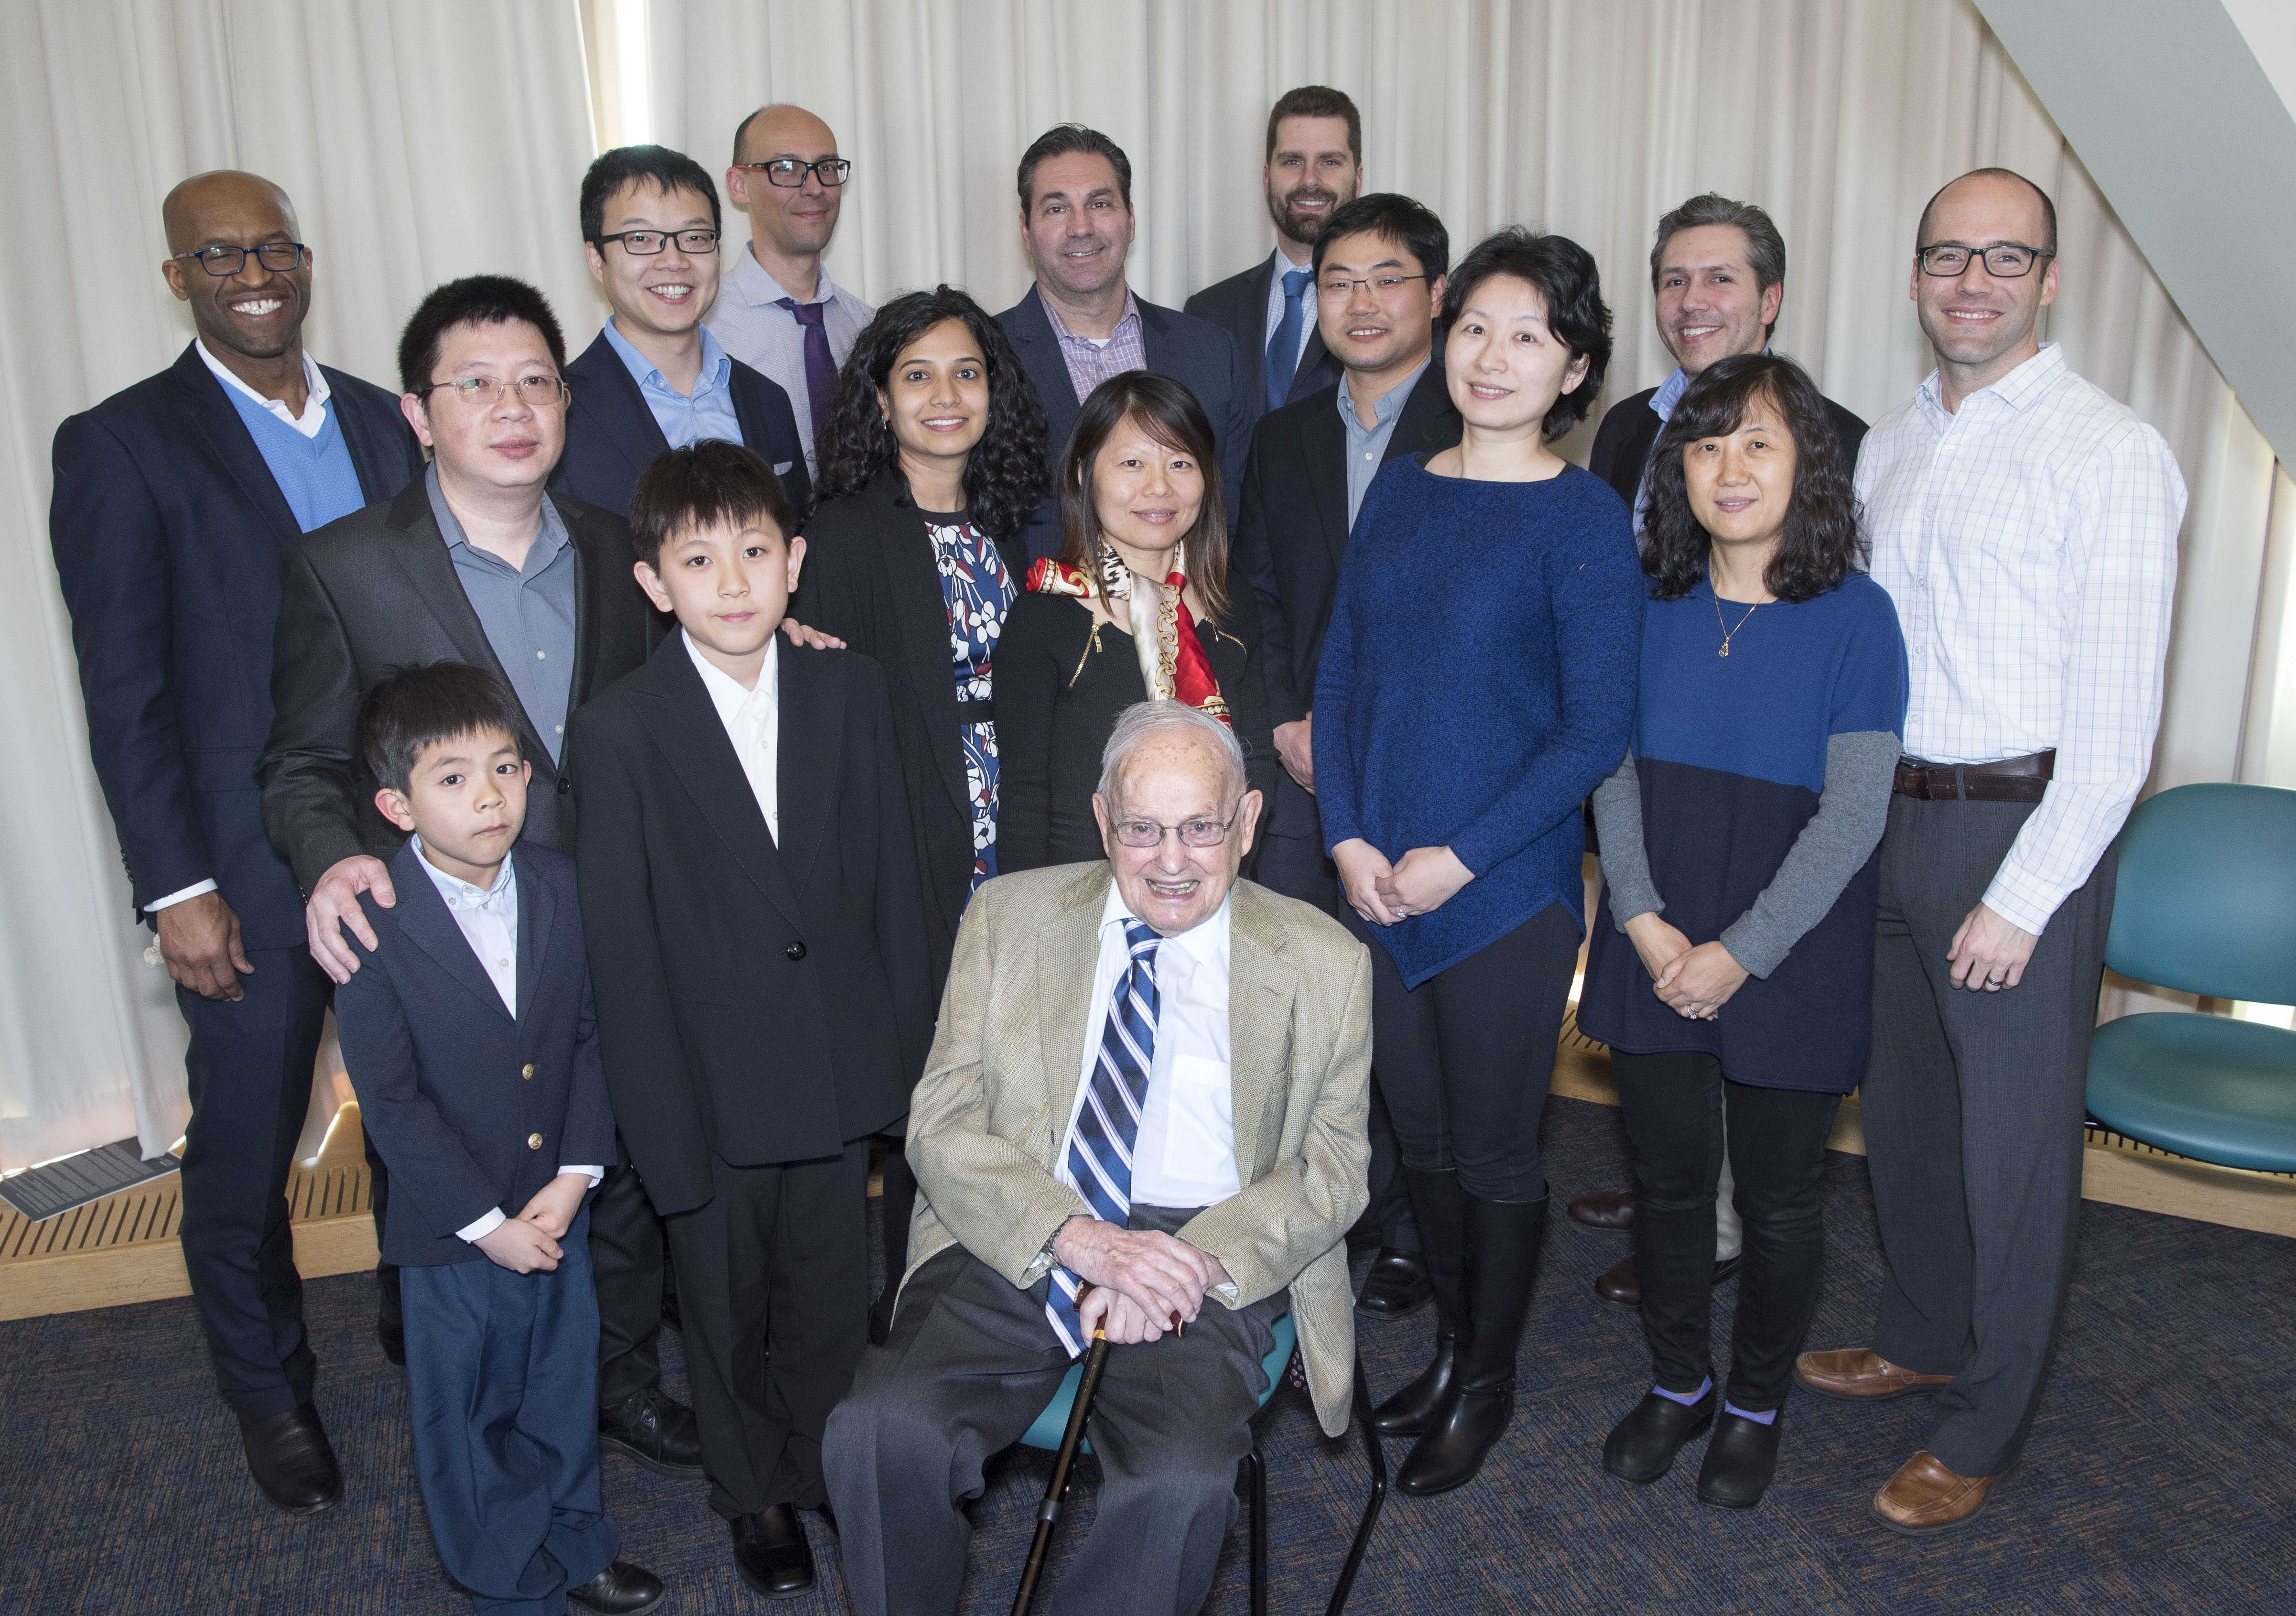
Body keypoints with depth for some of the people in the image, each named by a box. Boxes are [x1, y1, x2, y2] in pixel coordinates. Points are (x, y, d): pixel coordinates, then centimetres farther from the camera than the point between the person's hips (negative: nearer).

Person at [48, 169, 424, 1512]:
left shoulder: (383, 423, 8)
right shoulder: (121, 446, -6)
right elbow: (125, 693, -8)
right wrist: (177, 889, -11)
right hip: (251, 870, -4)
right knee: (245, 1150, 10)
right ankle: (270, 1391, 33)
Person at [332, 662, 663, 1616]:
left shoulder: (561, 887, -6)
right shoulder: (372, 928, -18)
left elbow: (592, 1033, -3)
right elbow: (392, 1101, -16)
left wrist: (575, 1174, -11)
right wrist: (487, 1223, -15)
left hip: (560, 1212, 4)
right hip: (452, 1226, -3)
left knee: (564, 1386, 21)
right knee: (467, 1414, 15)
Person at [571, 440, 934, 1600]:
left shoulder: (850, 692, -2)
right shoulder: (618, 730, -11)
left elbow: (895, 880, 2)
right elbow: (619, 947, -10)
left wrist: (911, 1050, 2)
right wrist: (661, 1125, -10)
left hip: (842, 1070, 2)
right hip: (714, 1088, -2)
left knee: (831, 1293, 18)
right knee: (728, 1307, 18)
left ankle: (824, 1473, 44)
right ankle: (754, 1494, 43)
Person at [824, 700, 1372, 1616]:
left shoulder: (1324, 965, 5)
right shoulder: (1009, 917, 7)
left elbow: (1330, 1169, 6)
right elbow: (943, 1127, 2)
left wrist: (1202, 1261, -14)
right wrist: (1080, 1239, -16)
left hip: (1210, 1258, -1)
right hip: (1020, 1244, 2)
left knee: (1180, 1486, -30)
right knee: (882, 1431, -25)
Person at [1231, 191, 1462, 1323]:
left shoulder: (1478, 434, -3)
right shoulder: (1284, 437, 15)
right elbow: (1255, 598, 14)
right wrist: (1288, 723, -1)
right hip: (1304, 773, 5)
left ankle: (1412, 1234, 21)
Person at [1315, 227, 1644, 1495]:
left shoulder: (1584, 519, -8)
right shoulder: (1400, 489, 7)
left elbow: (1595, 728, -11)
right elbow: (1340, 668, 8)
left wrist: (1458, 858, -14)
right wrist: (1347, 837, -3)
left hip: (1506, 890, -5)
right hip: (1377, 881, 5)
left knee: (1495, 1149, 9)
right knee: (1421, 1131, 17)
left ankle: (1487, 1382, 31)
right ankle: (1449, 1345, 38)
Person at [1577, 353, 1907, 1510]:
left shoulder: (1855, 616, -9)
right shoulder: (1650, 604, 1)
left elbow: (1853, 815, -12)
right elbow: (1614, 769, 1)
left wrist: (1740, 954, -15)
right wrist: (1645, 923, -11)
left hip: (1791, 958, -2)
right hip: (1655, 951, 3)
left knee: (1778, 1197, 11)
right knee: (1668, 1177, 14)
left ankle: (1756, 1404, 35)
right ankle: (1675, 1382, 36)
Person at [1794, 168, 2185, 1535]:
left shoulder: (2109, 452, -11)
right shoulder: (1890, 447, 11)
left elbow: (2117, 714, -15)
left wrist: (2023, 896, -16)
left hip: (2028, 824, -6)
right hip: (1898, 814, 7)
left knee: (2016, 1138, 5)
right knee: (1903, 1107, 19)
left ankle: (1986, 1431, 24)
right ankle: (1925, 1336, 41)